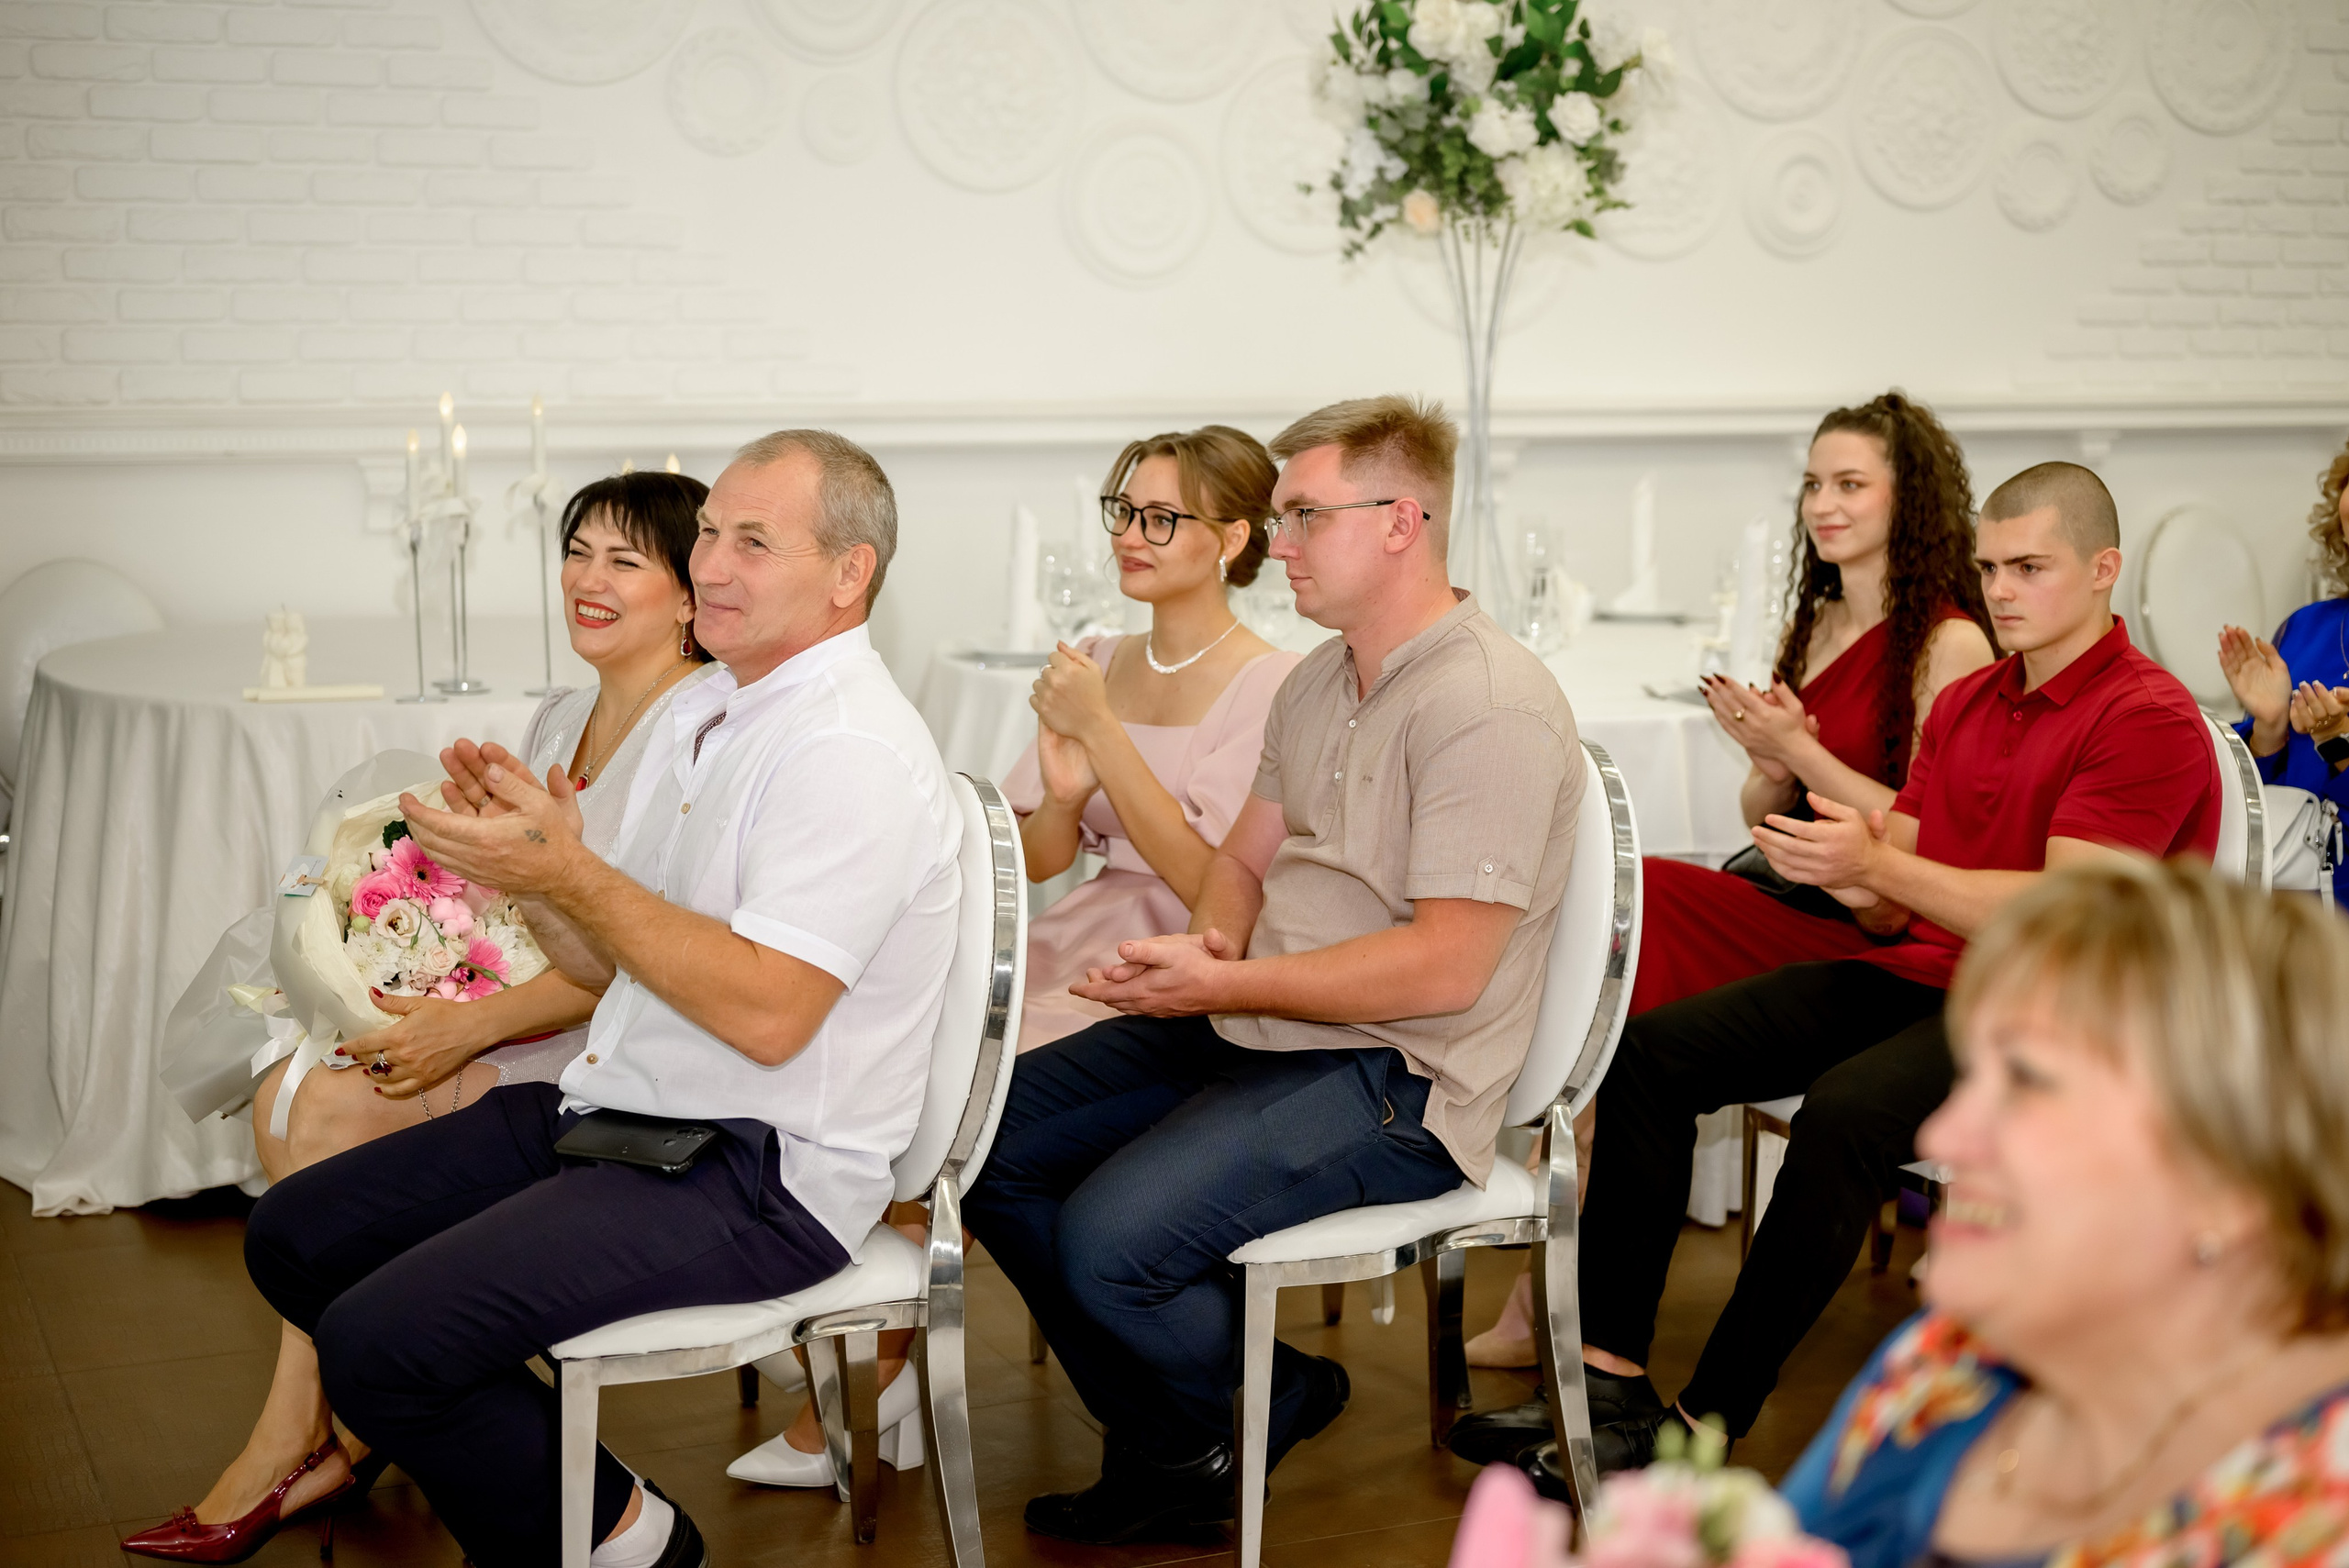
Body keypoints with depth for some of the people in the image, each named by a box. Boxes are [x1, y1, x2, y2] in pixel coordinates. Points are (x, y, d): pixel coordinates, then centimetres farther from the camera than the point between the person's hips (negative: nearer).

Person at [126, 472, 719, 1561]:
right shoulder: (562, 717, 14)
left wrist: (471, 1028, -22)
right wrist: (425, 1002, 2)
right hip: (520, 1020, 9)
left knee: (329, 1113, -19)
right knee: (287, 1093, -11)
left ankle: (295, 1437, -5)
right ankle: (335, 1426, -6)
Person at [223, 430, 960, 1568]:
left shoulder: (850, 750, -18)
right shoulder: (703, 709, 13)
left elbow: (766, 1014, -26)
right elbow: (611, 963, 15)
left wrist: (568, 873, -23)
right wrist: (522, 858, -5)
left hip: (758, 1174, -10)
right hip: (622, 1111, 10)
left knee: (376, 1341, -20)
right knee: (295, 1238, 7)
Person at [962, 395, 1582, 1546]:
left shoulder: (1489, 706, -18)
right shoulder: (1317, 684, 13)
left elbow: (1445, 968, -23)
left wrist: (1219, 987, -21)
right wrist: (1210, 944, -5)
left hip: (1396, 1077, -10)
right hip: (1256, 1027, 10)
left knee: (1110, 1236, -25)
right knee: (992, 1143, 2)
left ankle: (1260, 1410, 7)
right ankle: (1164, 1432, 11)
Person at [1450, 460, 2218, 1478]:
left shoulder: (2149, 718, -10)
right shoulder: (1965, 703, 15)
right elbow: (1893, 910, 11)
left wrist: (1879, 865, -24)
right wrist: (1850, 877, -12)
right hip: (1916, 974, 8)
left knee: (1844, 1110, -35)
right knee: (1652, 1050, -7)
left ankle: (1704, 1427, -26)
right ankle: (1609, 1375, -12)